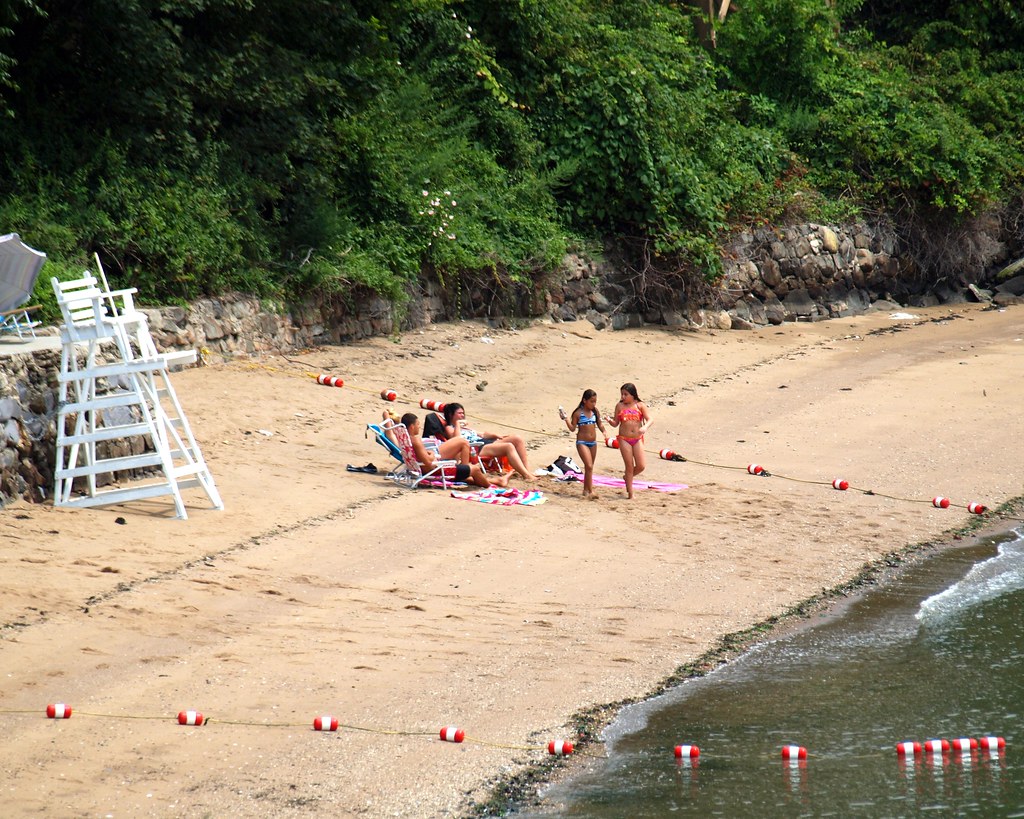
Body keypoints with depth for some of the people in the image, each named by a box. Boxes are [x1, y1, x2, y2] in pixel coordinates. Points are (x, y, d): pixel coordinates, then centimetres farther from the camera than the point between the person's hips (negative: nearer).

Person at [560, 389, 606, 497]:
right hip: (582, 442, -5)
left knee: (589, 467, 12)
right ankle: (590, 491, -14)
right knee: (589, 466, -15)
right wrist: (566, 419, -17)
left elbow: (599, 424, 13)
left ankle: (586, 490, 21)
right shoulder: (578, 413, -8)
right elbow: (572, 428, -4)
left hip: (593, 443, 5)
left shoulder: (595, 411, 4)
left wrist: (603, 431, -6)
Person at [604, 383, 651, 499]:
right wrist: (610, 420, -15)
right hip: (624, 439, 0)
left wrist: (645, 427, -27)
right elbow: (616, 423, 8)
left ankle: (628, 477, 26)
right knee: (629, 467, -1)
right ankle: (630, 493, 6)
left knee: (641, 466, -6)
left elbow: (649, 419, -6)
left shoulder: (640, 405, 1)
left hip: (637, 438, 0)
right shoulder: (620, 406, 4)